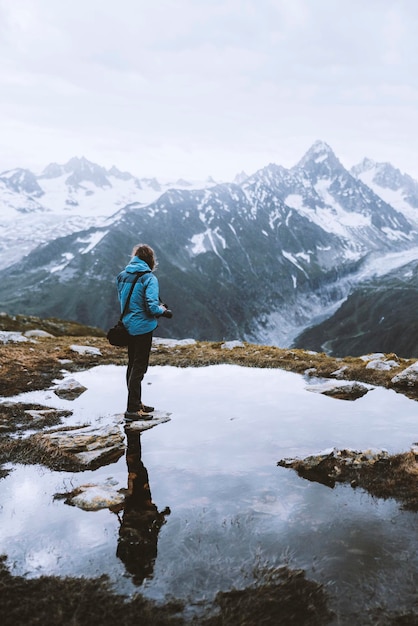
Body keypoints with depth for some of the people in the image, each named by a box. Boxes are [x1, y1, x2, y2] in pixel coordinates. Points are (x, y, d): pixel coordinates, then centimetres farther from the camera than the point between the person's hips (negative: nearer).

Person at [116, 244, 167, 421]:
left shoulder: (122, 276, 5)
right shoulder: (149, 278, -16)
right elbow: (152, 307, -23)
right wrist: (162, 310, -1)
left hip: (128, 325, 7)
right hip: (143, 327, -7)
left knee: (133, 364, 18)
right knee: (139, 367, 0)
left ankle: (135, 403, 29)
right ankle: (133, 410, 4)